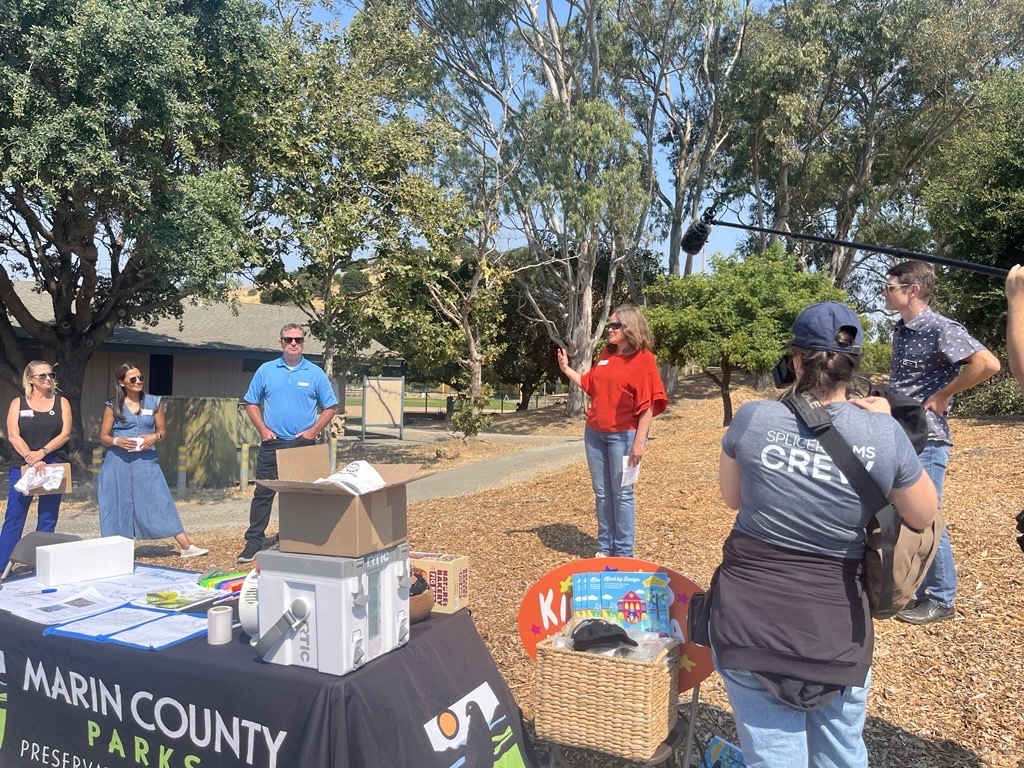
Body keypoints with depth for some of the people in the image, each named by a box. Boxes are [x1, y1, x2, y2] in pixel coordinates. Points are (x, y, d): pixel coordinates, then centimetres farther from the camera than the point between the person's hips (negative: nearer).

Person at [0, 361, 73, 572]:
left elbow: (65, 434, -3)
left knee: (48, 520, 5)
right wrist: (30, 458, -19)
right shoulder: (18, 403, 4)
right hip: (22, 468, -1)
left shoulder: (61, 402, 7)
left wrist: (42, 452, -17)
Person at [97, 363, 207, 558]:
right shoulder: (113, 406, 3)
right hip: (118, 462, 0)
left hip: (146, 462, 0)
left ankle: (186, 546, -4)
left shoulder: (153, 402, 7)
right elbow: (103, 436, 5)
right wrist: (117, 441, -15)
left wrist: (155, 437, -10)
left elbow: (163, 430, 12)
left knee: (161, 502, -3)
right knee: (118, 506, 4)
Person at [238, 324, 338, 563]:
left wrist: (313, 431, -4)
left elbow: (330, 407, 6)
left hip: (303, 445, 0)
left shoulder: (315, 373, 3)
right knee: (263, 493, 0)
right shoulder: (266, 370, 5)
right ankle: (254, 541, 5)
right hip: (272, 444, 0)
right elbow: (251, 403, 10)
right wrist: (262, 429, -2)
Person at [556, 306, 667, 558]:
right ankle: (605, 548, 23)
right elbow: (589, 384, 19)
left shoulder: (643, 359, -10)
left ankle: (624, 553, 13)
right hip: (594, 433, 6)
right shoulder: (605, 355, 10)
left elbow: (648, 404, -14)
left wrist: (639, 442, -17)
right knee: (602, 494, 12)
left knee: (622, 494, 2)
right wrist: (566, 369, 6)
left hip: (623, 435, -6)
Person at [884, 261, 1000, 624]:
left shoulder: (941, 329, -15)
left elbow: (988, 364, -26)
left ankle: (940, 600, 15)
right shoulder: (901, 329, 10)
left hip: (925, 440, -9)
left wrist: (943, 395, -18)